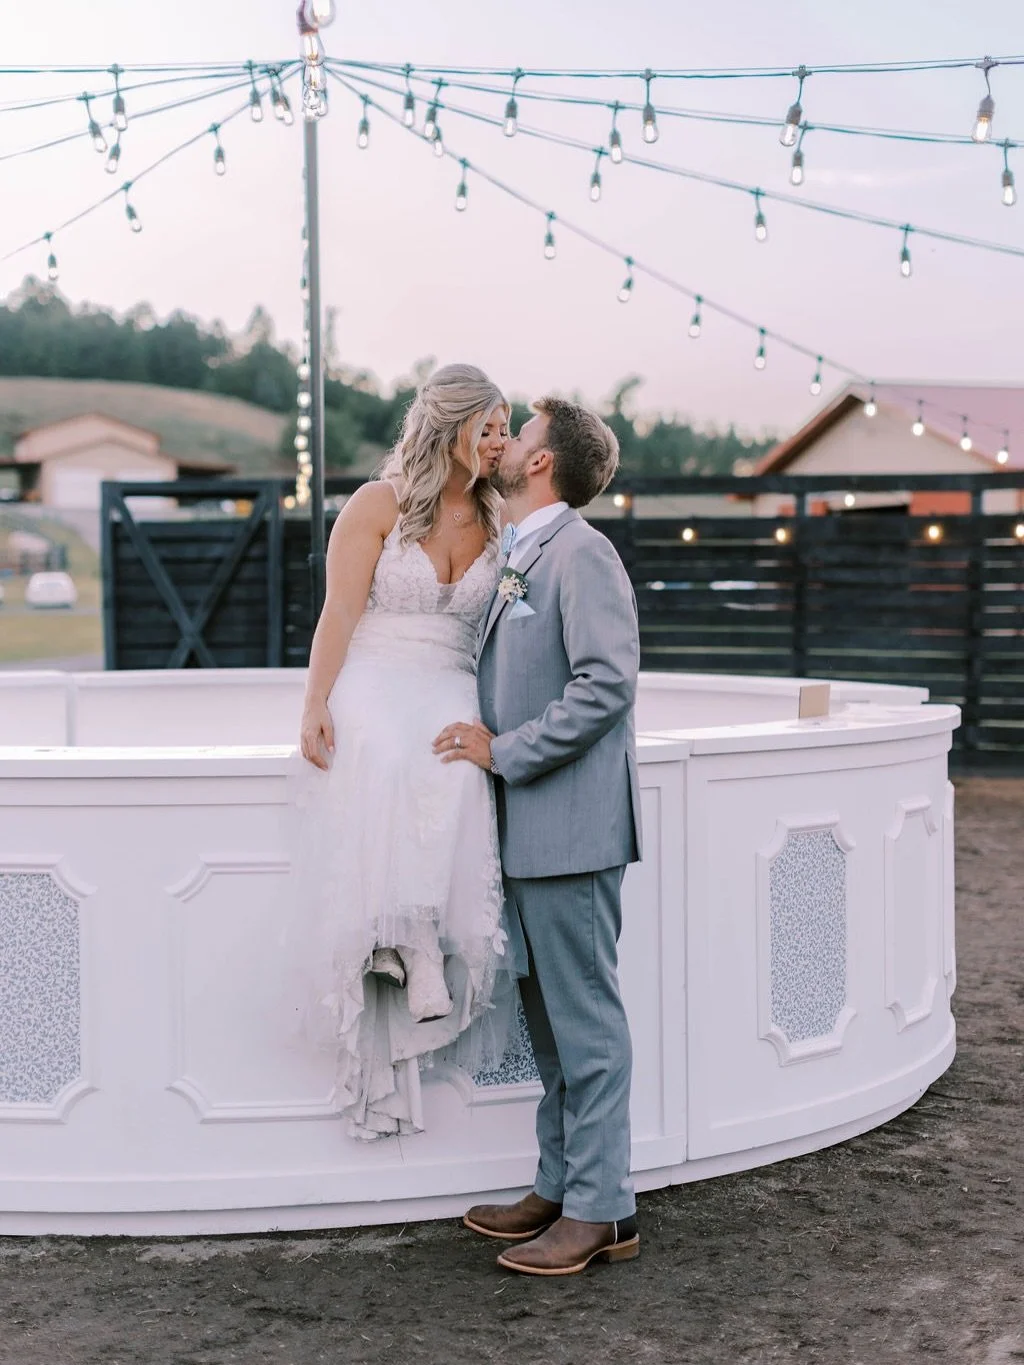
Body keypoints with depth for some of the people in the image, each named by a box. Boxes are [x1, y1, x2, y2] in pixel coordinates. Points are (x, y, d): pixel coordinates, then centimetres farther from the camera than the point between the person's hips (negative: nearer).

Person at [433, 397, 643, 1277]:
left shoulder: (581, 554, -12)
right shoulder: (522, 560, 18)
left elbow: (606, 684, -21)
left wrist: (503, 752, -17)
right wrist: (480, 737, 12)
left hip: (571, 827, -10)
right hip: (529, 833, 10)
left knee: (585, 1020, -4)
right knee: (550, 1019, 15)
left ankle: (601, 1212, 3)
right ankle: (561, 1187, 25)